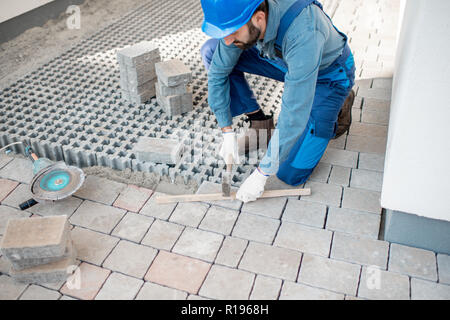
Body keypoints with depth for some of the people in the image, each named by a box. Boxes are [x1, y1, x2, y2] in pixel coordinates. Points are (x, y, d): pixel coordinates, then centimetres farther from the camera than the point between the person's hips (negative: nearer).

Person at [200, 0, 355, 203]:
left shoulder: (303, 35, -43)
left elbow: (294, 116, -39)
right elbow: (218, 72, -11)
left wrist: (262, 173, -31)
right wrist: (228, 133, -13)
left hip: (327, 75, -5)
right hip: (285, 62, 6)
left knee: (290, 174, -11)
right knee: (211, 51, -13)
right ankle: (260, 124, 0)